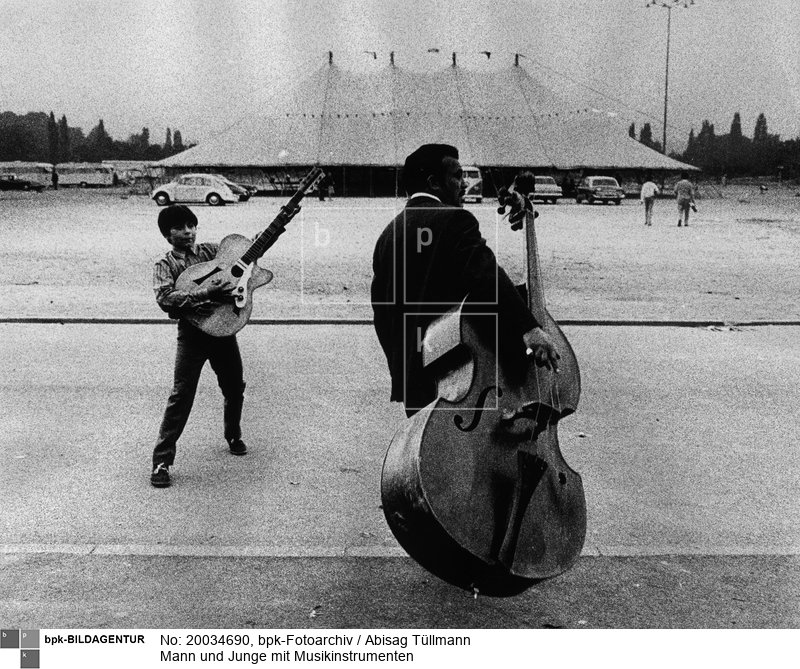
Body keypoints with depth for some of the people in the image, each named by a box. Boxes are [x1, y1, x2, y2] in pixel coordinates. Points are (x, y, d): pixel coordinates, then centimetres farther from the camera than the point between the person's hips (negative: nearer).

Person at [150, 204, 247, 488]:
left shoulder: (210, 250, 9)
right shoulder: (165, 265, -2)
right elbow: (165, 299, -19)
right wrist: (205, 294, -30)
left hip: (223, 326, 4)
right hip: (192, 332, -4)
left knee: (235, 389, 17)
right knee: (181, 396, -10)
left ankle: (234, 436, 43)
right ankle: (162, 461, -4)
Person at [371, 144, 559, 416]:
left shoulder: (388, 234, 14)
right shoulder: (454, 219, -9)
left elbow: (382, 313, 18)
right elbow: (486, 275, -27)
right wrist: (529, 329, -36)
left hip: (409, 375, 8)